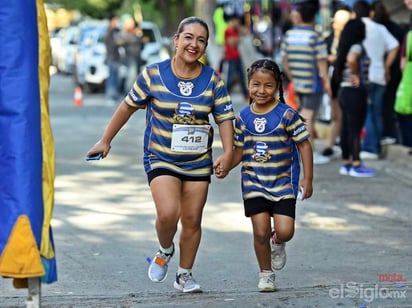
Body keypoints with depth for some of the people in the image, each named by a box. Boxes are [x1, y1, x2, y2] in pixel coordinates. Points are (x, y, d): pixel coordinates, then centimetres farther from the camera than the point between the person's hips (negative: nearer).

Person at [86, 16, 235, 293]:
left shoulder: (213, 80, -3)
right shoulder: (154, 75, -7)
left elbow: (225, 117, 1)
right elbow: (128, 106, 4)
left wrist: (228, 153, -13)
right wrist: (106, 140, 9)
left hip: (198, 161, 2)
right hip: (161, 158, -2)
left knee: (192, 220, 7)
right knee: (168, 213, -20)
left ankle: (185, 274, 27)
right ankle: (165, 250, 13)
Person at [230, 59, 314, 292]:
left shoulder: (287, 114, -9)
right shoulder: (243, 117, 1)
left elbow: (304, 145, -5)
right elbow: (240, 151, 9)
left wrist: (307, 179, -7)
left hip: (283, 182, -2)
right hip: (254, 183, 2)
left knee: (285, 231, -11)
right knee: (261, 231, -3)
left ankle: (277, 243, 26)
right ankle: (266, 274, 19)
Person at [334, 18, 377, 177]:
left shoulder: (345, 47, 13)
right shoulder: (357, 47, -14)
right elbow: (351, 59, -34)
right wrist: (357, 75, -19)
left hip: (344, 91, 9)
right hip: (355, 92, -9)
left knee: (346, 129, 11)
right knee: (355, 130, -5)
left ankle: (346, 164, 17)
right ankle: (356, 166, -2)